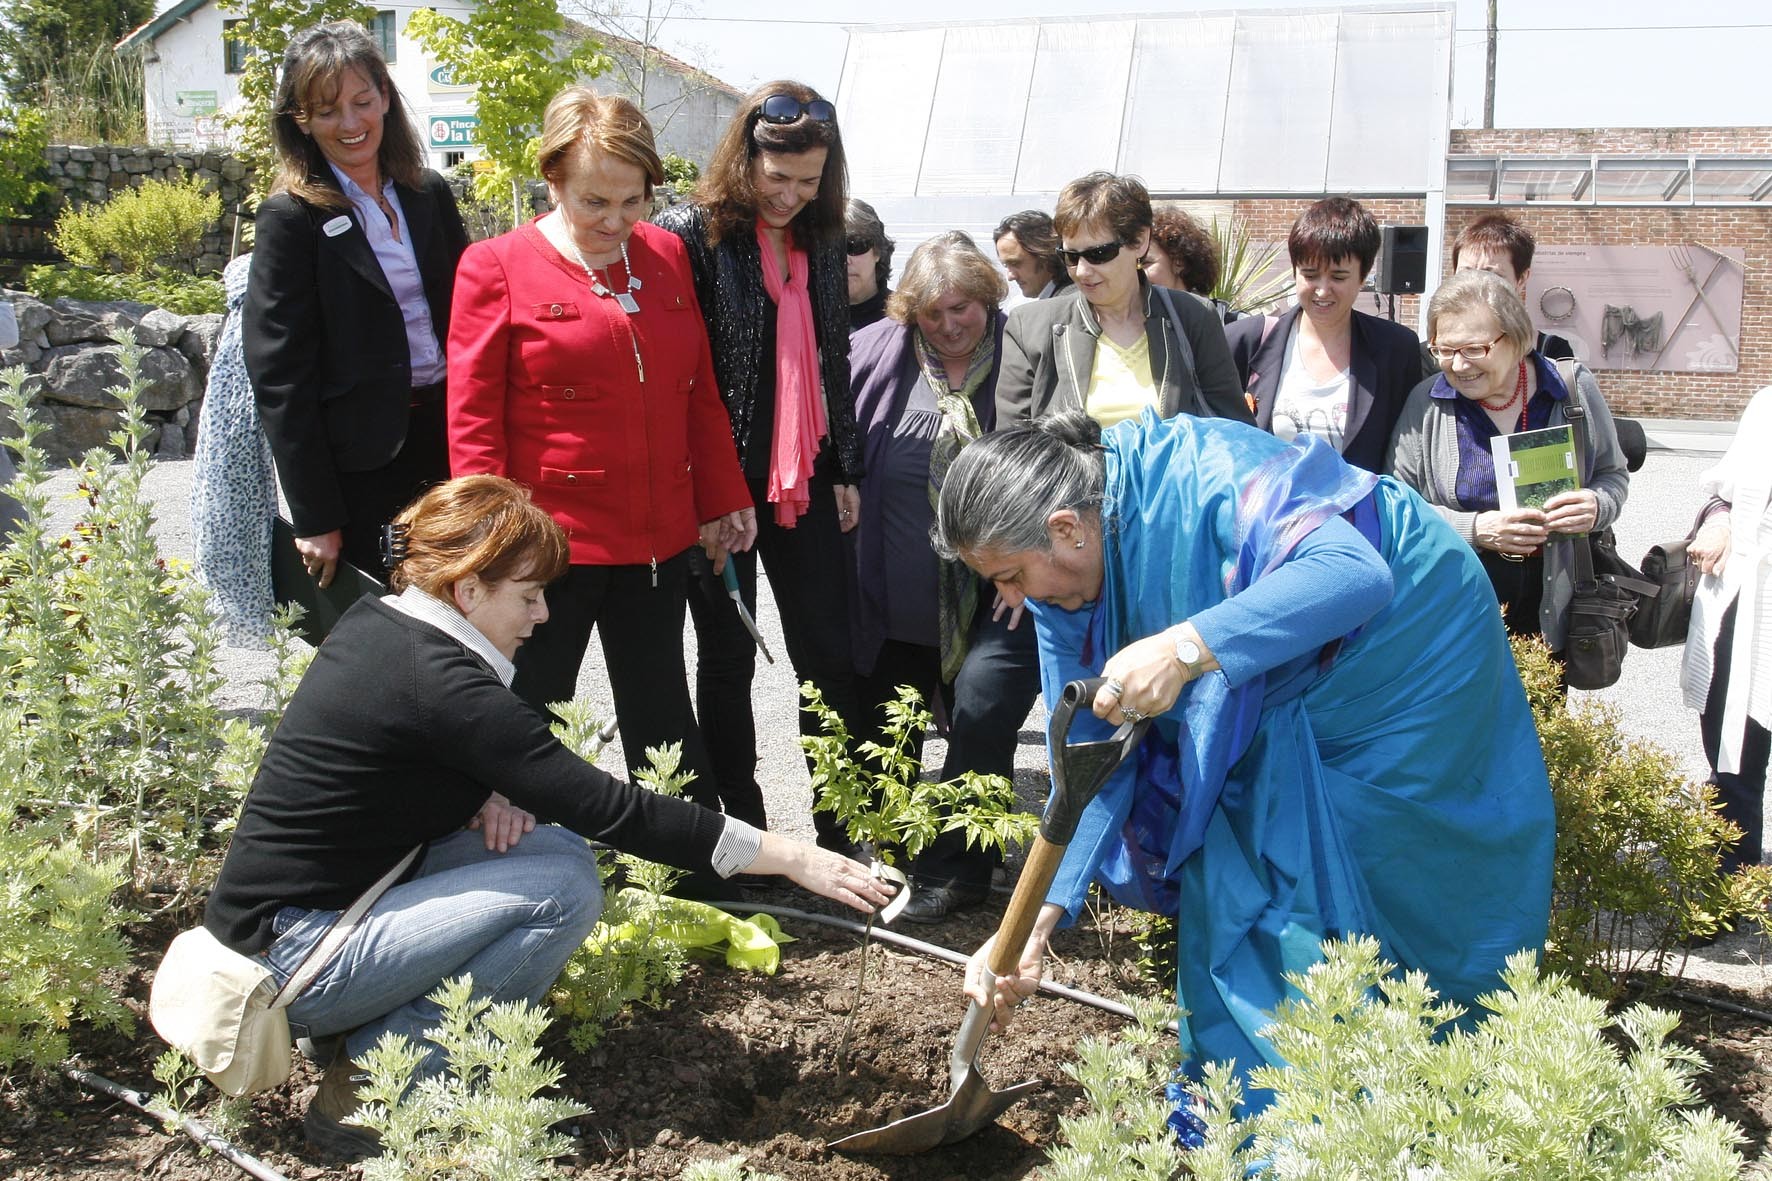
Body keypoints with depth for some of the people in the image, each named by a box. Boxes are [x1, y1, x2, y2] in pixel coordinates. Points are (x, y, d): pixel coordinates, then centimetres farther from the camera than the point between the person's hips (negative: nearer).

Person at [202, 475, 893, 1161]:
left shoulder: (376, 623, 3)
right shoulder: (436, 680, -24)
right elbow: (607, 809, -25)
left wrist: (491, 793, -5)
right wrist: (789, 858, -21)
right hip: (289, 961, -9)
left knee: (558, 846, 1)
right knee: (565, 889, -17)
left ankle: (369, 1027, 7)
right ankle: (367, 1090, -7)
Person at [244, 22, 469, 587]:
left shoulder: (428, 193, 6)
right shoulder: (291, 216, -8)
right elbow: (280, 376, -11)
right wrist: (314, 517, -14)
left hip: (444, 435, 5)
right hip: (358, 458, -4)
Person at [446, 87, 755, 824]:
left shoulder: (666, 254, 7)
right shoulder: (496, 268, -6)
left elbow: (699, 391, 14)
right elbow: (473, 422, -7)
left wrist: (724, 498, 12)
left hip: (659, 537, 4)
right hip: (550, 542, -4)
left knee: (662, 712, 16)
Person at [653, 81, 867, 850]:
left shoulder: (820, 242, 9)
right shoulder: (691, 234, -9)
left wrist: (846, 469, 13)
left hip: (804, 481, 5)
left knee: (828, 651, 6)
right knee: (728, 656, 6)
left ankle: (844, 830, 17)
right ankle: (745, 834, 18)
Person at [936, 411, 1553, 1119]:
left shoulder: (1201, 477, -33)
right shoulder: (1059, 579, -10)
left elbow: (1357, 573, -45)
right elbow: (1093, 755, -10)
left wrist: (1187, 648, -55)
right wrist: (1038, 920, -20)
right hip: (1276, 706, 7)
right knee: (1228, 900, 3)